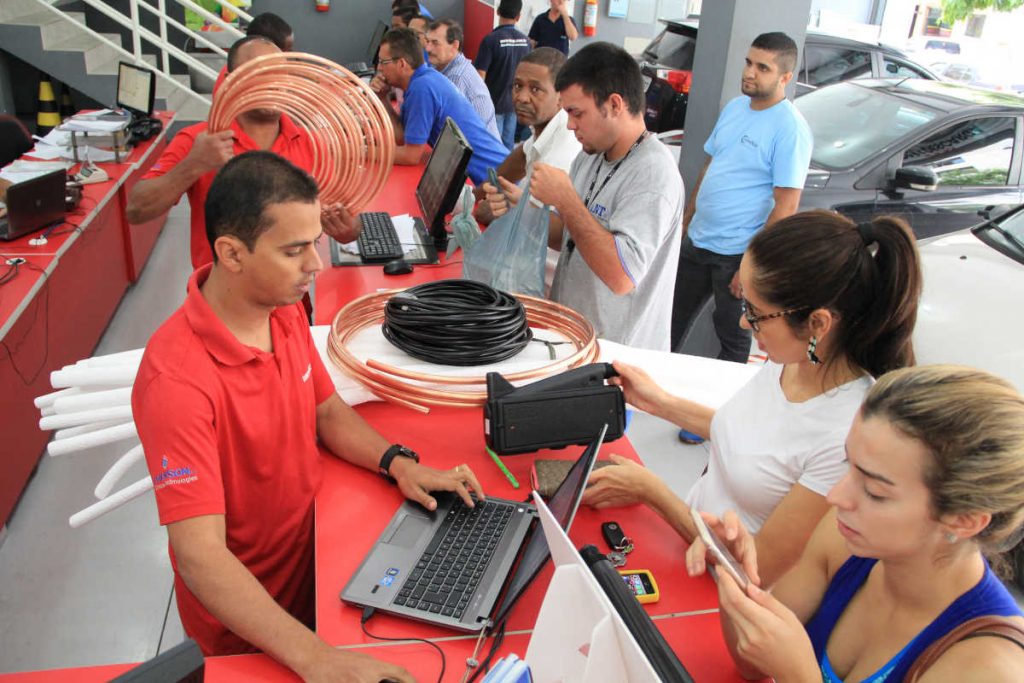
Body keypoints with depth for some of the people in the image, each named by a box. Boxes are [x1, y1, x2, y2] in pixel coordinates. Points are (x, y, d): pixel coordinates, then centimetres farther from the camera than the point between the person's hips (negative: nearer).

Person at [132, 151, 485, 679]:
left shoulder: (284, 309, -6)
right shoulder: (177, 379, -31)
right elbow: (200, 557, -32)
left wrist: (397, 463, -11)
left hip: (310, 565, 6)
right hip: (247, 628, -6)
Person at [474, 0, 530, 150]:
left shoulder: (491, 39, -17)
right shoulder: (526, 41, 0)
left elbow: (480, 75, -17)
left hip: (494, 104, -5)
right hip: (514, 103, 5)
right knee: (508, 146, 13)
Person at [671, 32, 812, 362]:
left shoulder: (790, 128, -16)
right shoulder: (734, 107, 7)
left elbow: (786, 205, -18)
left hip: (737, 254, -7)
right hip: (697, 240, 8)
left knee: (732, 336, 10)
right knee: (672, 321, 18)